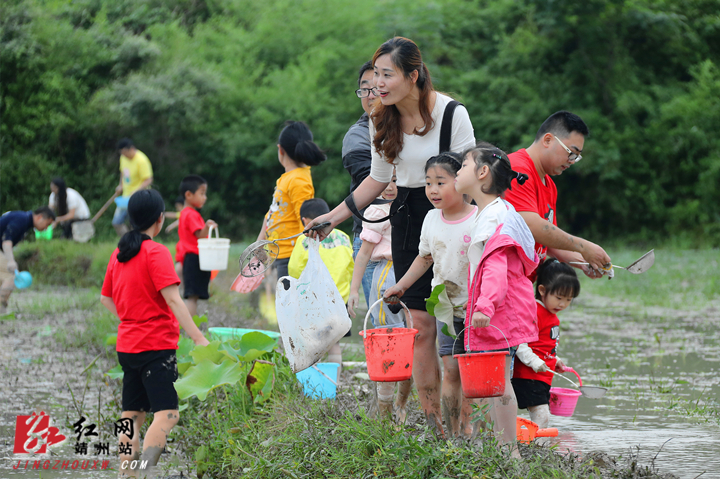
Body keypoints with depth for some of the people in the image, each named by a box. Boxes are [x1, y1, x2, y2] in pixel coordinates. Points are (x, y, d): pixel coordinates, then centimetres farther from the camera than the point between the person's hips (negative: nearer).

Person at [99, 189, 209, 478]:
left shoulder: (118, 254, 10)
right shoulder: (156, 253, -12)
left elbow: (106, 297, 19)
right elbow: (172, 299, -19)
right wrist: (198, 338, -20)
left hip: (127, 345, 8)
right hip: (157, 345, -8)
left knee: (132, 415, 13)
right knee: (167, 414, -12)